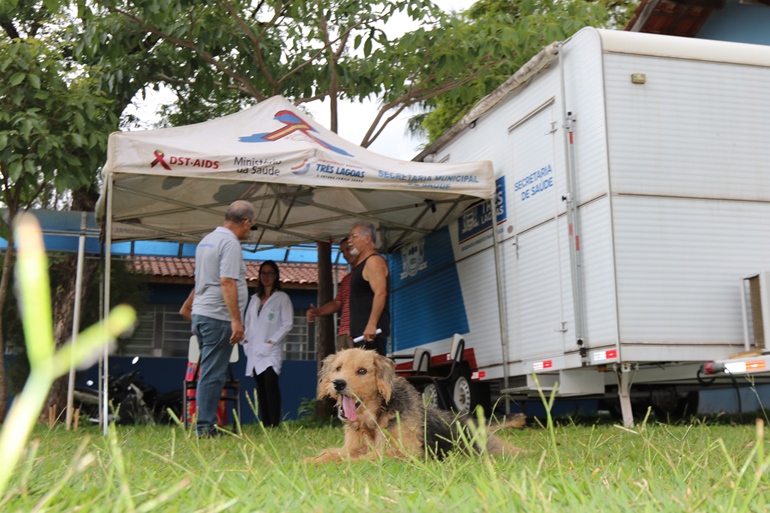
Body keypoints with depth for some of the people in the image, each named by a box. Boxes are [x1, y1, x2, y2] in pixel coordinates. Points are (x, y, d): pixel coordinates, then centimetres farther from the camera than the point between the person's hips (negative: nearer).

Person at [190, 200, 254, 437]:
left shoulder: (207, 240, 17)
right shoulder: (230, 243, -13)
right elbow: (227, 282, -21)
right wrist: (236, 320, -21)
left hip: (200, 313, 9)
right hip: (217, 317, -9)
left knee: (209, 372, 14)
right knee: (213, 374, -6)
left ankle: (205, 425, 17)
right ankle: (205, 426, -3)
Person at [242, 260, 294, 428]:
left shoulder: (282, 297, 4)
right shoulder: (254, 299, 20)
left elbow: (288, 324, -3)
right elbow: (248, 322, 21)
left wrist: (273, 340, -10)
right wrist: (245, 339, 5)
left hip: (271, 350, -6)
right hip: (254, 350, 6)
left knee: (270, 383, -20)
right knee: (260, 387, 2)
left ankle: (274, 424, -24)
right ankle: (264, 424, 4)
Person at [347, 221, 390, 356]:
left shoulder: (374, 261, -8)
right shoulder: (361, 264, 22)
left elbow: (380, 293, -21)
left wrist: (372, 324, -29)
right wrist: (353, 329, 23)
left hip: (370, 329, -10)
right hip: (361, 329, 10)